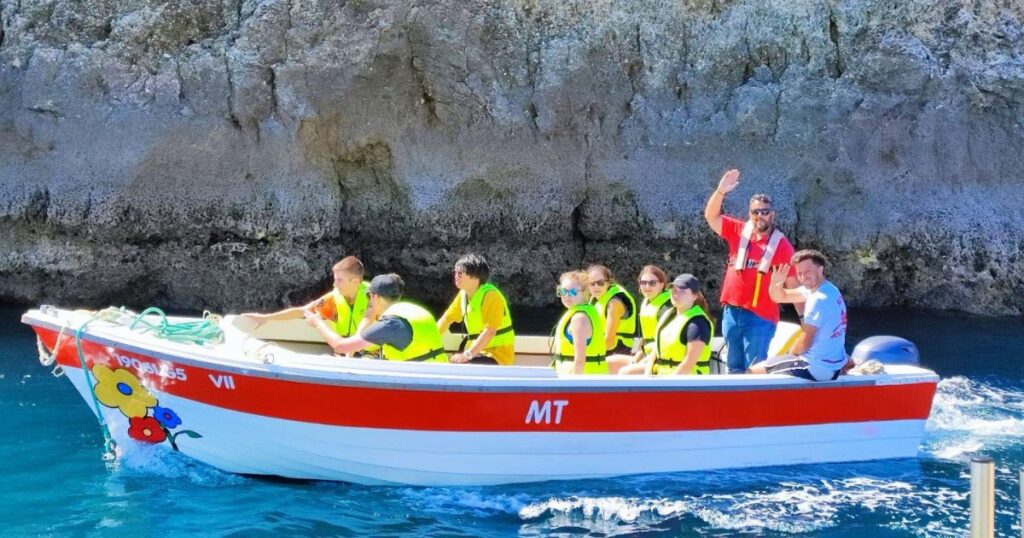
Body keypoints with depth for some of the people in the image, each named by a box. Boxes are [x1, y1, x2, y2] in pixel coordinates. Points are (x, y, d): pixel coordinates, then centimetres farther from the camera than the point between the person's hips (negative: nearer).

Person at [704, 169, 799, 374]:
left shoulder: (781, 244, -2)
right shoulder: (738, 231, 7)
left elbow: (793, 284, -2)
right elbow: (711, 216, 0)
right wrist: (721, 191, -15)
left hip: (761, 316, -4)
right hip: (731, 311, 4)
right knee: (735, 366, 12)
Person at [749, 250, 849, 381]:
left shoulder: (819, 299, -22)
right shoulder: (827, 288, 7)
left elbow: (804, 343, -19)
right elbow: (780, 297, 12)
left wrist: (789, 355, 1)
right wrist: (776, 283, -10)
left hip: (817, 369, -9)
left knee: (753, 371, 0)